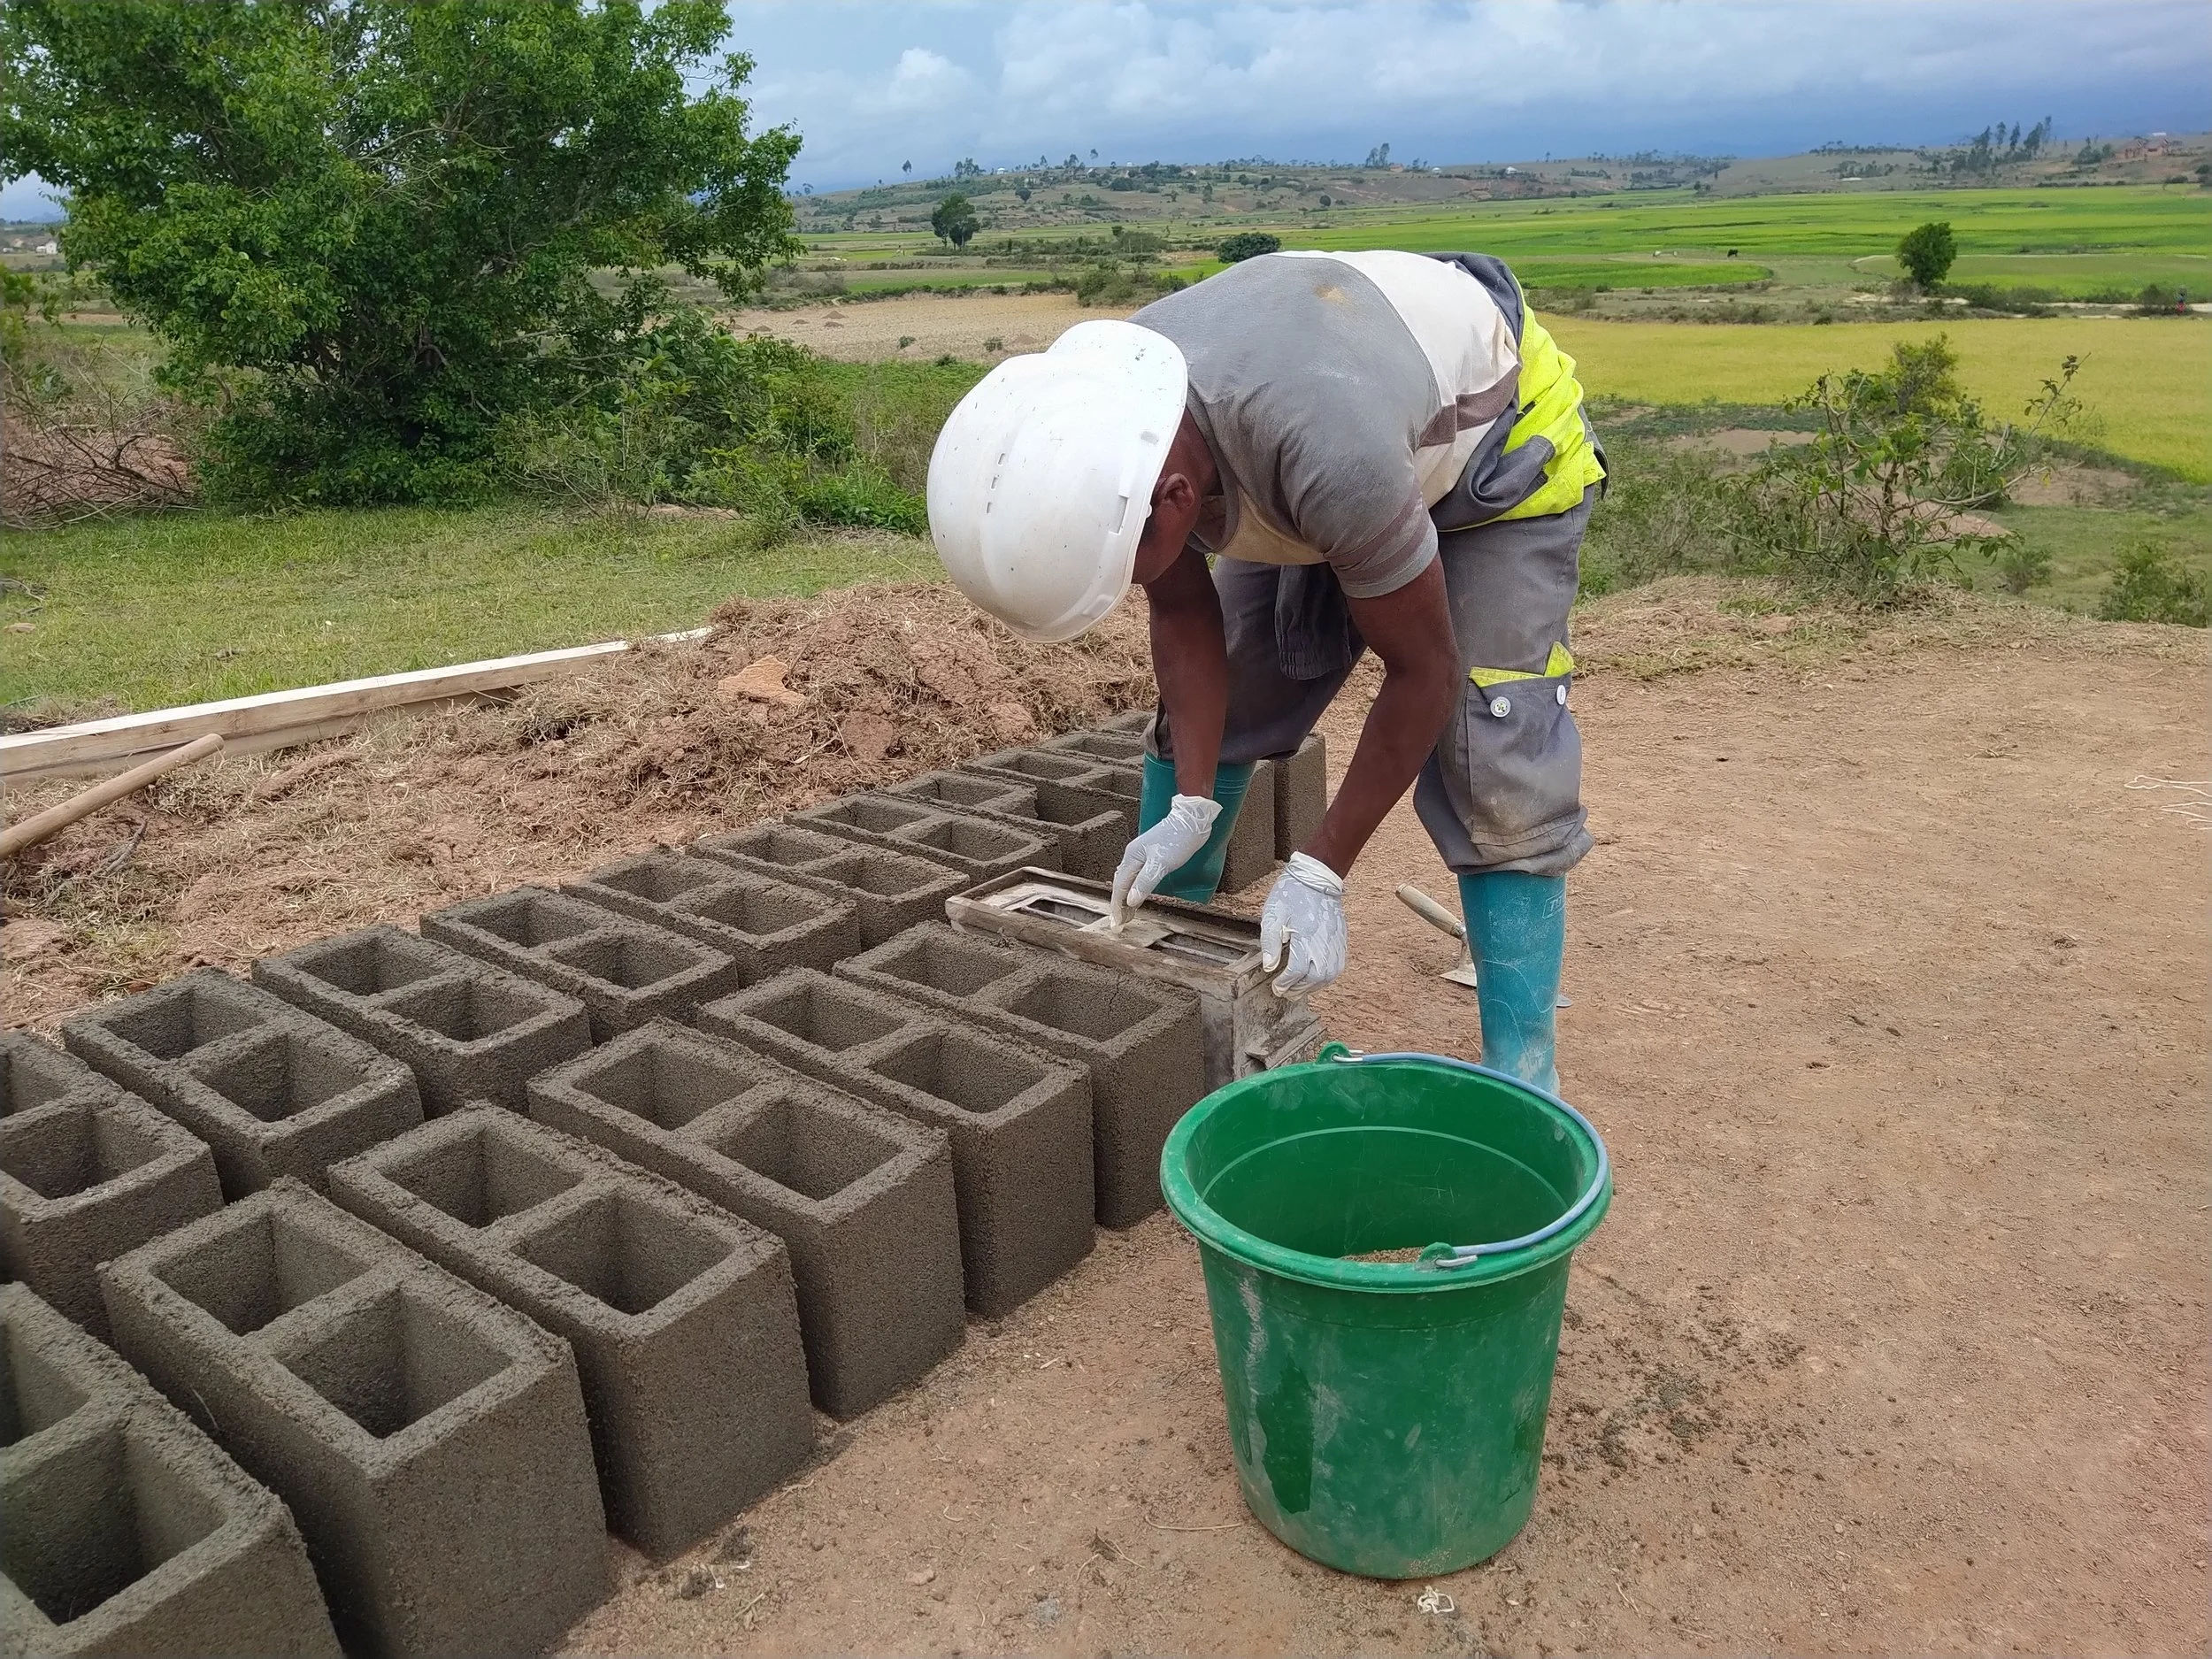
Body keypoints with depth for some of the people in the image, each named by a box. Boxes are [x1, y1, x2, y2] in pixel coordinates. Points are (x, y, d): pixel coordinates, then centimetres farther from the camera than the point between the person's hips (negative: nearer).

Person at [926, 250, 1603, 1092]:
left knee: (1496, 766, -19)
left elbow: (1422, 670, -31)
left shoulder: (1330, 455, -46)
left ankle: (1521, 1081, -8)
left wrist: (1321, 871, -25)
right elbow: (1184, 615, -11)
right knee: (1202, 709, 2)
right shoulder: (1092, 423, -26)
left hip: (1498, 438, -6)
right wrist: (1191, 804, -17)